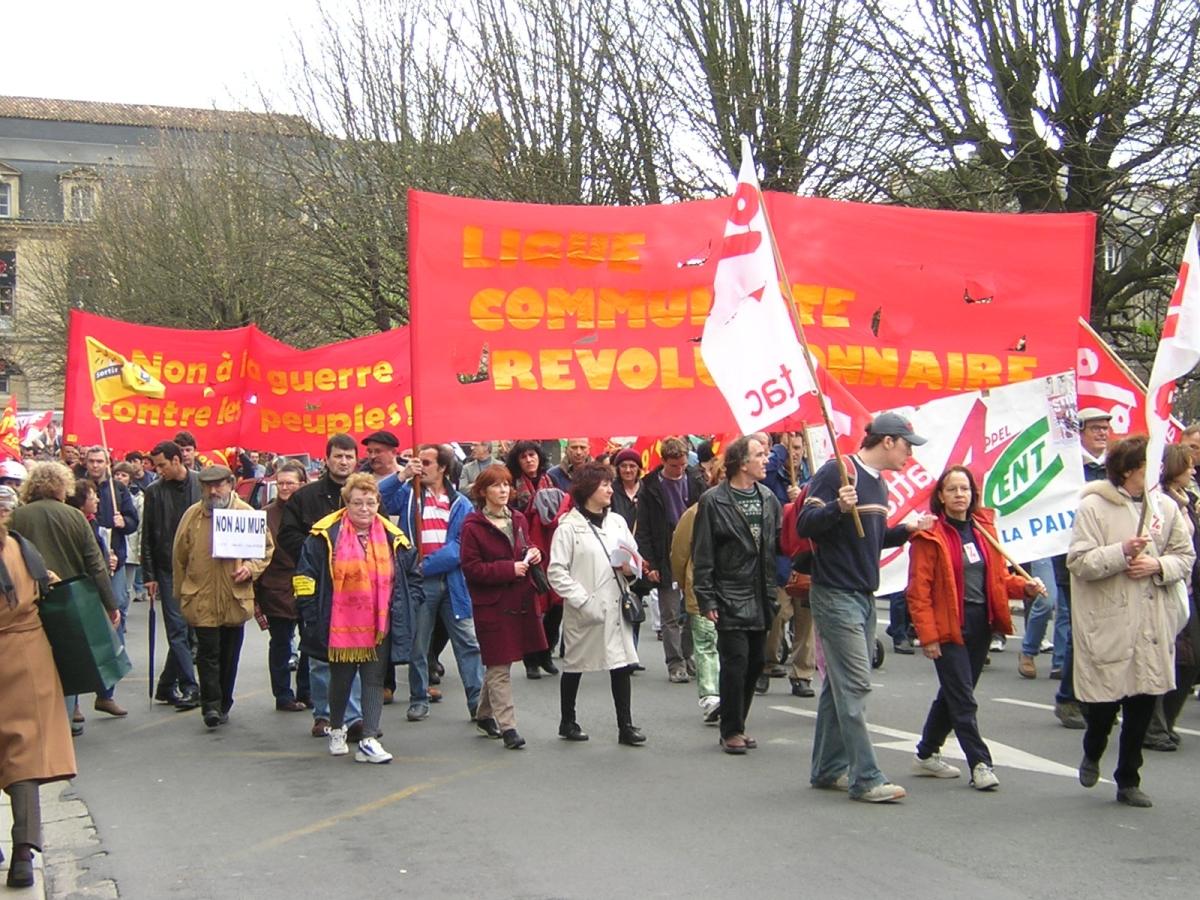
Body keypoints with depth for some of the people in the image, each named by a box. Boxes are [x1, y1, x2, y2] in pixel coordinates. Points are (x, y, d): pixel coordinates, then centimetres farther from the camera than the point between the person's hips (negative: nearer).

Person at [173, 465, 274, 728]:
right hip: (201, 598, -1)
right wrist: (181, 592, 8)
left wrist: (251, 567, -11)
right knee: (208, 652, -7)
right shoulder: (192, 515, 1)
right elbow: (180, 556, 7)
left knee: (229, 654, 11)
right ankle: (211, 705, -4)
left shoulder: (247, 513, 0)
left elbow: (266, 547, 7)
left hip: (236, 598, 1)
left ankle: (223, 705, 24)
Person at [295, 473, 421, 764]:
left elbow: (412, 578, 14)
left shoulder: (393, 538, 4)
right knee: (341, 680, 14)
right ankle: (337, 729, 36)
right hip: (339, 627, -2)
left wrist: (405, 608, 3)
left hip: (379, 628, 2)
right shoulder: (326, 535, -5)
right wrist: (311, 615, -6)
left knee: (374, 681, 1)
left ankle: (369, 740, 5)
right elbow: (305, 578, -3)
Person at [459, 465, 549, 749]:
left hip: (519, 600, 7)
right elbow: (471, 568, -14)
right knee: (499, 666, -6)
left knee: (497, 663, 16)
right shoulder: (473, 526, -11)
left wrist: (532, 554, 1)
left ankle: (484, 715, 32)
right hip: (491, 605, -7)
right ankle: (507, 726, -5)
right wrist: (509, 568, -20)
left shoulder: (518, 519, 10)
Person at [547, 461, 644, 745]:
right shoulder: (569, 527, -7)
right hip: (584, 611, -4)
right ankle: (568, 722, 26)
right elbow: (556, 572, -11)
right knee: (574, 665, 10)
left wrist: (630, 569, -4)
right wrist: (582, 600, -17)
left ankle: (625, 726, 4)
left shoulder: (617, 522, 10)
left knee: (622, 664, 0)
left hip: (616, 605, 5)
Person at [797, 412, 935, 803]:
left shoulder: (879, 484, 16)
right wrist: (838, 507, -32)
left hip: (863, 595, 9)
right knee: (854, 684, -10)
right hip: (835, 594, -9)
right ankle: (865, 778, -9)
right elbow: (805, 525, -17)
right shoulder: (837, 471, -12)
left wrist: (906, 529, 10)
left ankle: (828, 768, 19)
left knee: (840, 684, 12)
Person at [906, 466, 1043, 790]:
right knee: (963, 700, -7)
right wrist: (928, 634, -17)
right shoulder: (930, 535, -9)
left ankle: (926, 755, 28)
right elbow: (919, 590, -11)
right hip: (949, 626, -7)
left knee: (953, 693, 15)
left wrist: (1024, 586, -4)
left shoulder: (984, 528, 11)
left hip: (981, 624, 7)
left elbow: (999, 576, 16)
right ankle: (979, 764, -2)